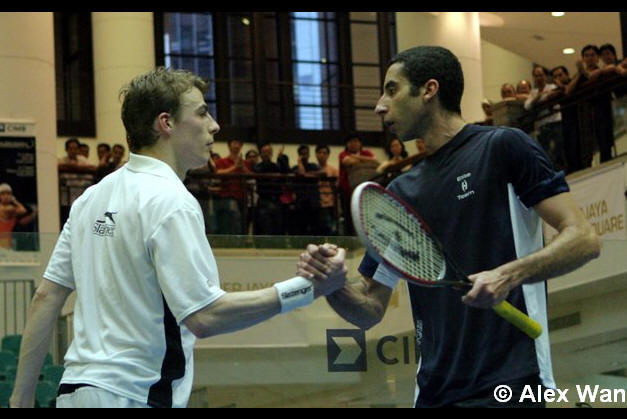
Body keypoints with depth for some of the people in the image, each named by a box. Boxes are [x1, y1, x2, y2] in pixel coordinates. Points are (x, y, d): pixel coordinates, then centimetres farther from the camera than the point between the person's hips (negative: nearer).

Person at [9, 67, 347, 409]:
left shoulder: (92, 197, 11)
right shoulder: (171, 202, -13)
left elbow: (46, 296, 10)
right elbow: (204, 316, -20)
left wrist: (22, 398, 13)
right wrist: (307, 288, -17)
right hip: (133, 396, -8)